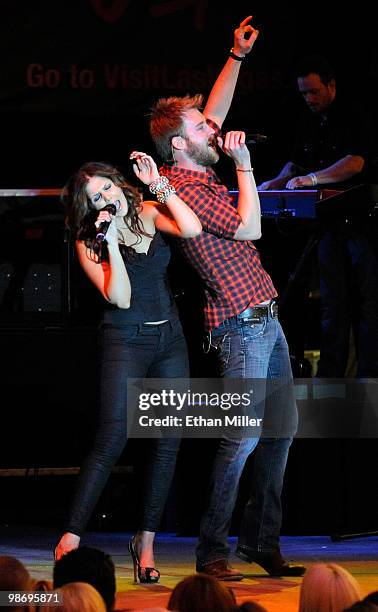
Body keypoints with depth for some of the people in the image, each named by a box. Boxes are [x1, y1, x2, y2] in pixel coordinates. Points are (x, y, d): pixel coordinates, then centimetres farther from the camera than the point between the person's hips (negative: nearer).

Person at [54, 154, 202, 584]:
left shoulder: (148, 214, 4)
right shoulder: (88, 244, -6)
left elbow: (192, 230, -14)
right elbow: (119, 297, -17)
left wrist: (159, 185, -12)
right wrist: (112, 241, -20)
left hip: (170, 339, 4)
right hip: (126, 342, -4)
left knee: (168, 444, 2)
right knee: (111, 440, -15)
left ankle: (146, 542, 10)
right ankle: (70, 539, -15)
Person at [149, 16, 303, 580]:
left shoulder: (200, 174, 13)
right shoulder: (185, 191, -15)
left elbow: (215, 114, 26)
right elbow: (249, 227, -18)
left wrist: (237, 57, 21)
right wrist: (243, 163, -11)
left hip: (265, 318, 10)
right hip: (241, 324, -10)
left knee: (281, 427, 10)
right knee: (243, 435, -11)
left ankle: (262, 541, 15)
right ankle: (212, 550, -6)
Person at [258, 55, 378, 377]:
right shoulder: (308, 122, 12)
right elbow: (296, 163, 22)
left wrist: (311, 178, -26)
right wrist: (278, 182, 3)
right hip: (328, 222, 6)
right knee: (332, 301, 6)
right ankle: (330, 375, 8)